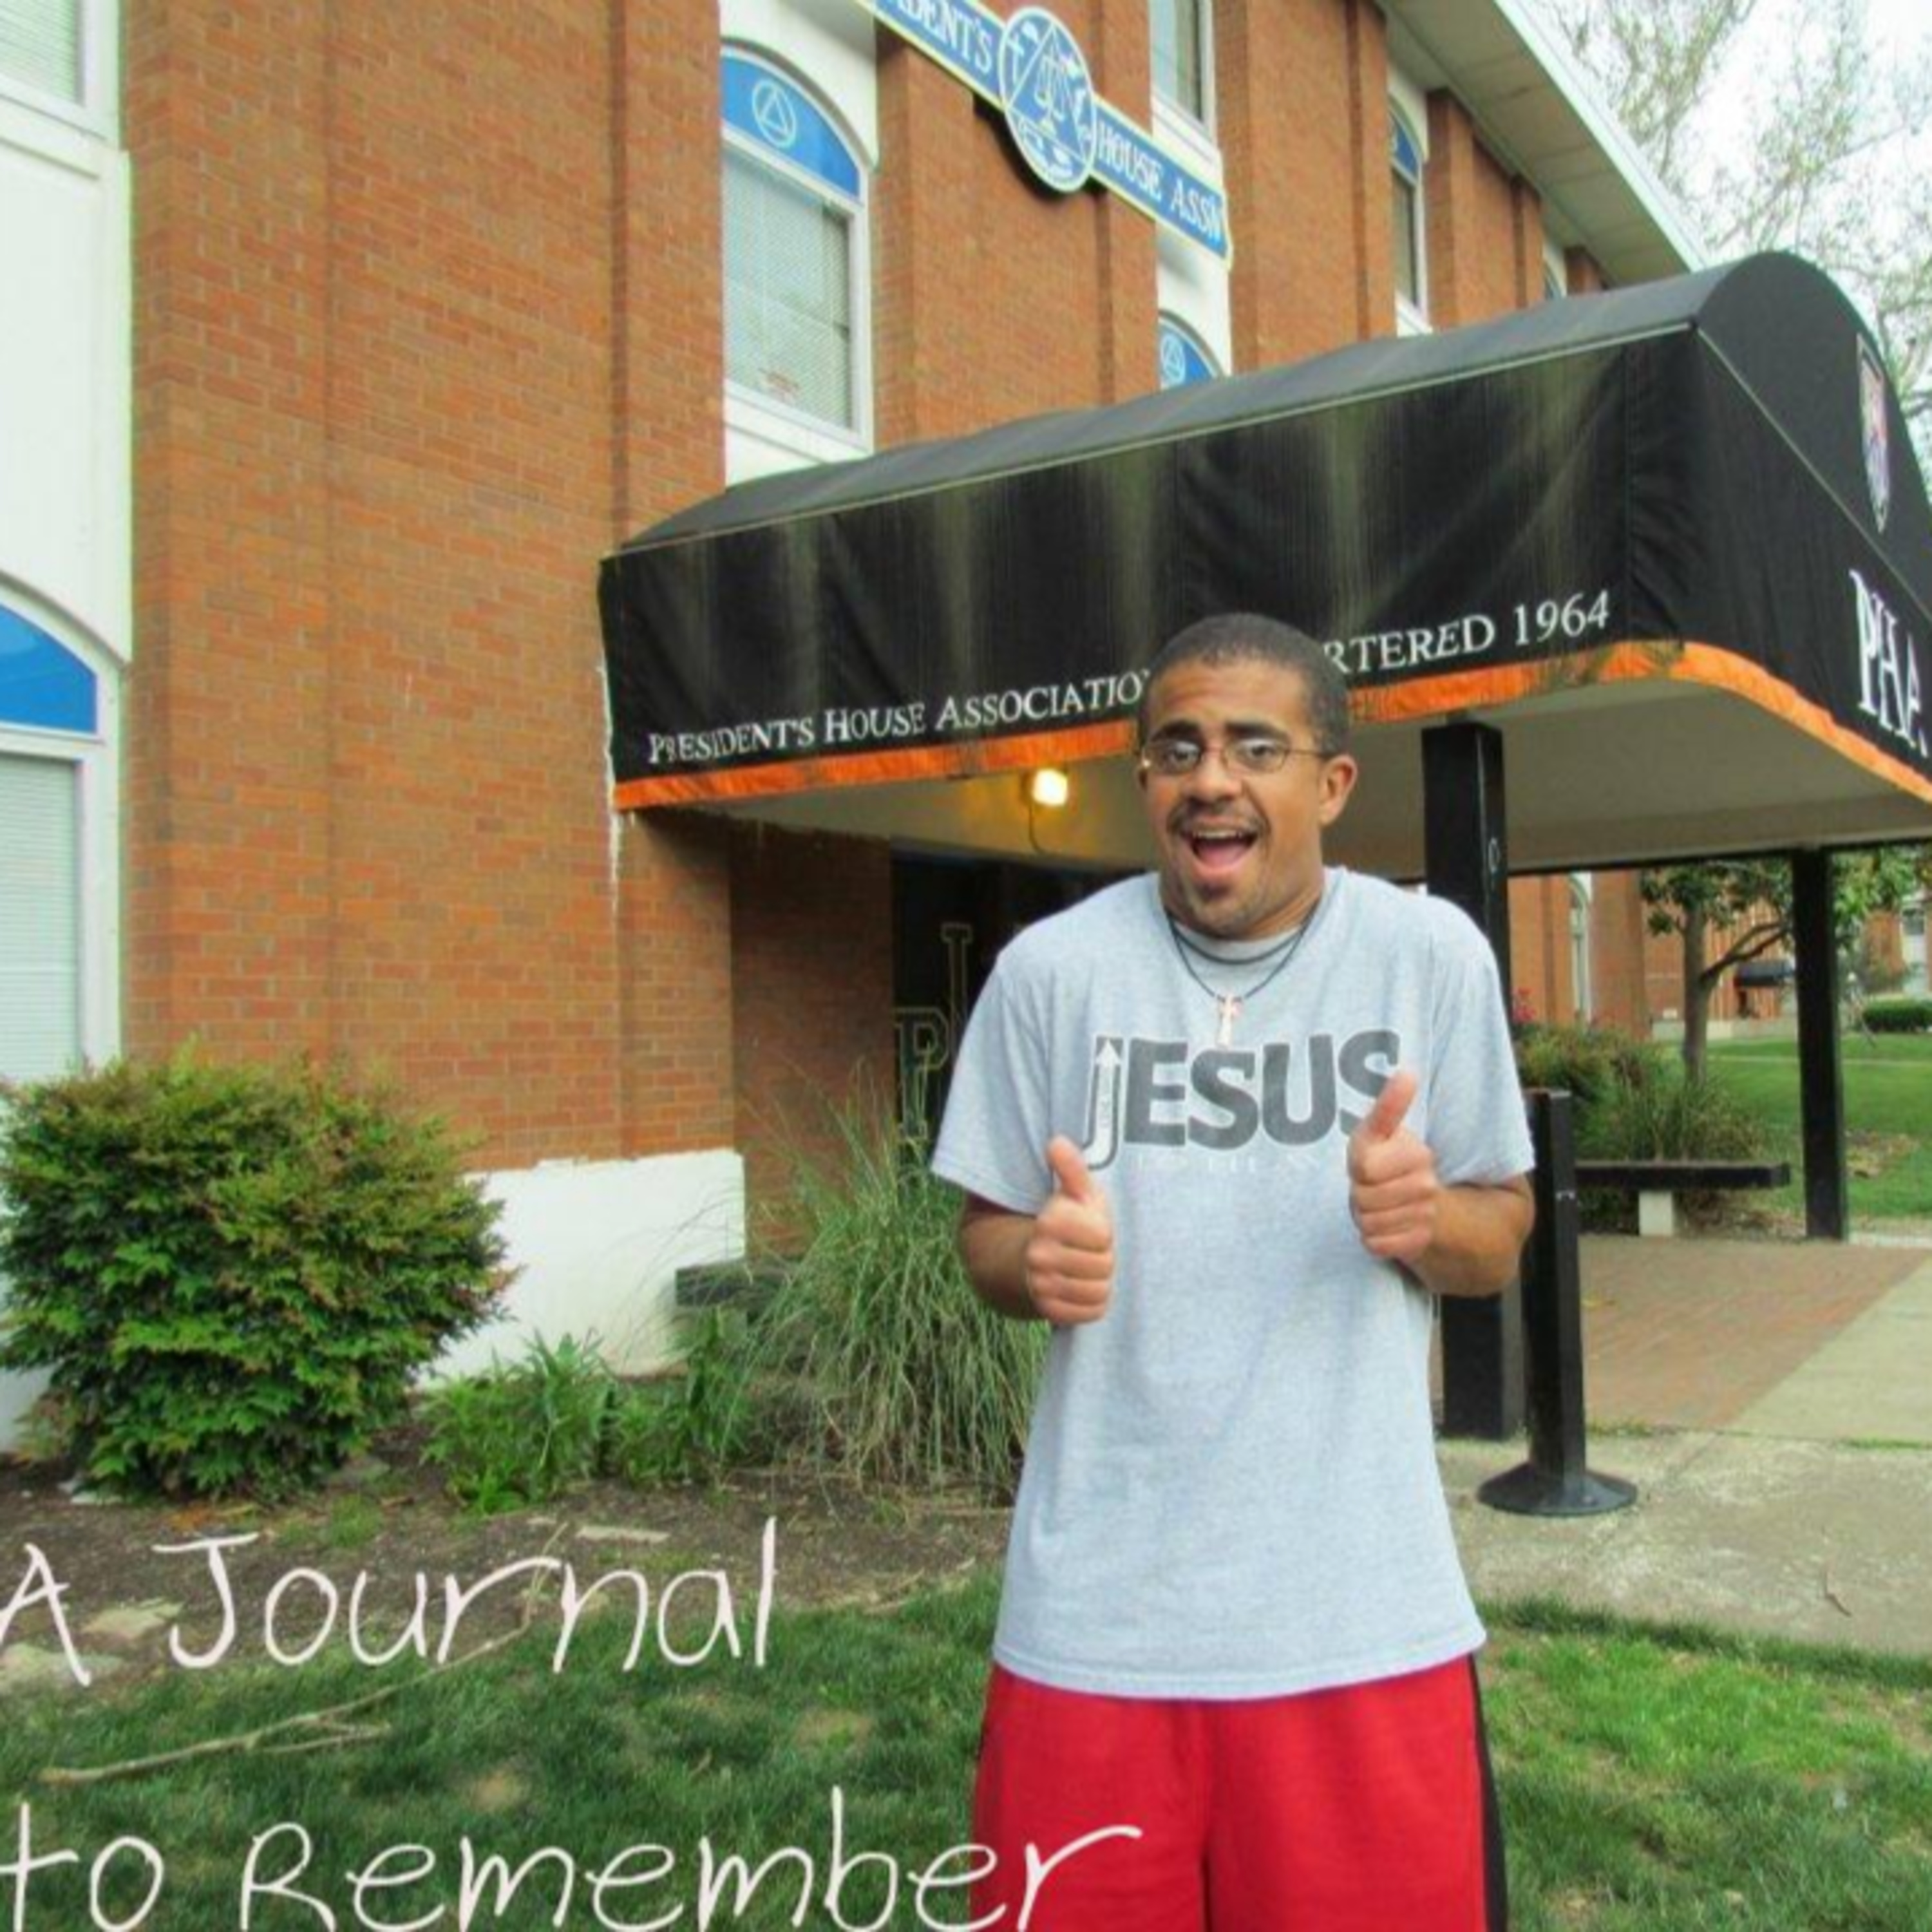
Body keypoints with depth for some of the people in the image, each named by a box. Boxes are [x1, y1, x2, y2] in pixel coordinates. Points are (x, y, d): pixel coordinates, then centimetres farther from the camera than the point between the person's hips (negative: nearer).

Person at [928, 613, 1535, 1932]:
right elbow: (988, 1235, 6)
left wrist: (1427, 1217, -18)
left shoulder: (1432, 954, -3)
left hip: (1364, 1611, 0)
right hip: (1094, 1616, 1)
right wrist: (1033, 1259, -18)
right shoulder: (1050, 968, -4)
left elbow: (1499, 1241, 5)